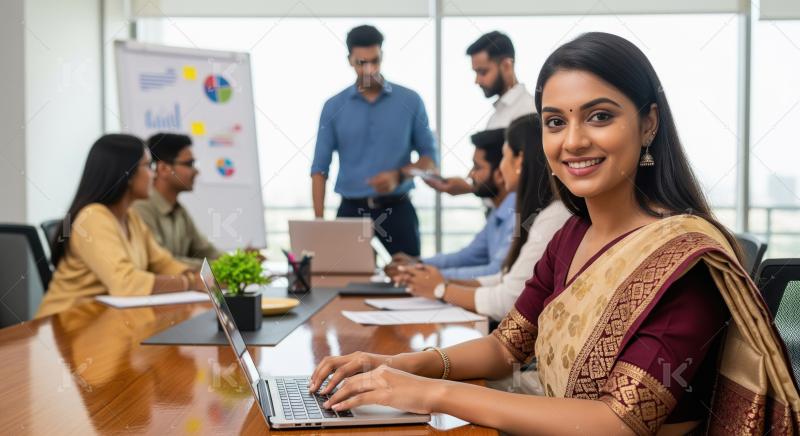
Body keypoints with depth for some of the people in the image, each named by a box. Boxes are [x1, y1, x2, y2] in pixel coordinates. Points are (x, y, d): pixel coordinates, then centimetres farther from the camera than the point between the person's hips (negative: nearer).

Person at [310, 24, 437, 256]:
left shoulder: (410, 101, 1)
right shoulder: (334, 107, 3)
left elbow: (429, 157, 5)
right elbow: (320, 168, 4)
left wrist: (399, 176, -14)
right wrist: (319, 221, -5)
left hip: (397, 209, 0)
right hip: (351, 209, 0)